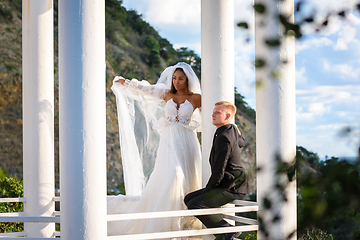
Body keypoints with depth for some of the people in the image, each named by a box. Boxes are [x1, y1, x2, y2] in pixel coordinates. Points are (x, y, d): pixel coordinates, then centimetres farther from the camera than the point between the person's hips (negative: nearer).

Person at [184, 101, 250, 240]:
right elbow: (241, 143, 36)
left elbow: (219, 172, -20)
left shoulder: (223, 138, -20)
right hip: (230, 185, 11)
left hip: (232, 188, -11)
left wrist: (207, 189, -7)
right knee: (189, 199, 12)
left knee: (194, 205, -25)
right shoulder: (232, 130, 10)